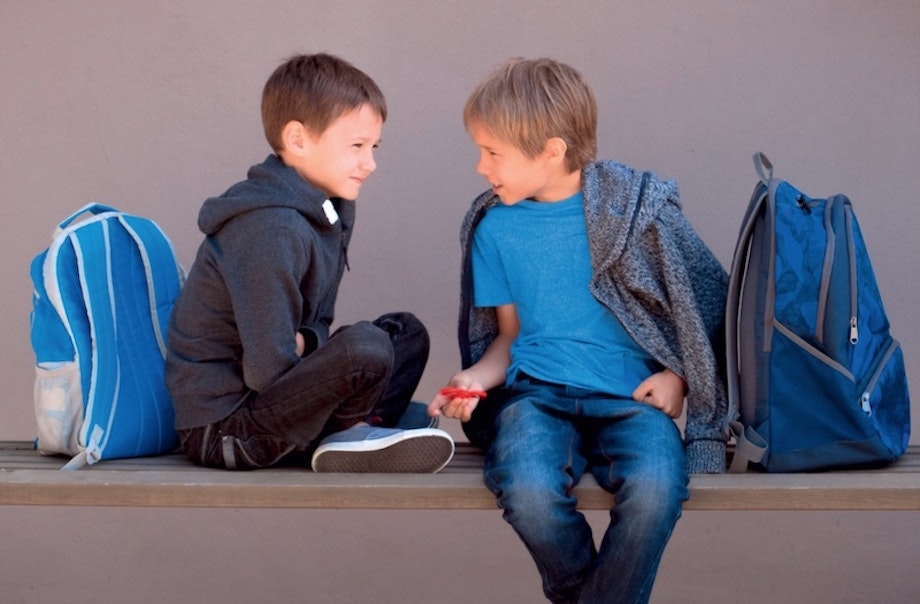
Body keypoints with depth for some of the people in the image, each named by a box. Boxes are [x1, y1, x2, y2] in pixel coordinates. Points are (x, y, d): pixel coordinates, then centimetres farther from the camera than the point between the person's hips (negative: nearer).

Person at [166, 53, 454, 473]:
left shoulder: (328, 211, 7)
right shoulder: (270, 233, -24)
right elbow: (268, 371, -26)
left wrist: (307, 344, -10)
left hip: (262, 400, 10)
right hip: (221, 428, -10)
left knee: (407, 333, 13)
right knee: (365, 346, -29)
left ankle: (356, 437, -5)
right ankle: (350, 433, -2)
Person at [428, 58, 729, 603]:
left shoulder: (638, 206, -1)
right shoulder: (494, 227, 9)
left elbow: (709, 299, 7)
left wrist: (678, 376, -6)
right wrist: (478, 376, -3)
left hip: (629, 396, -2)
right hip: (537, 393, 2)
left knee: (655, 487, -35)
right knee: (529, 491, -32)